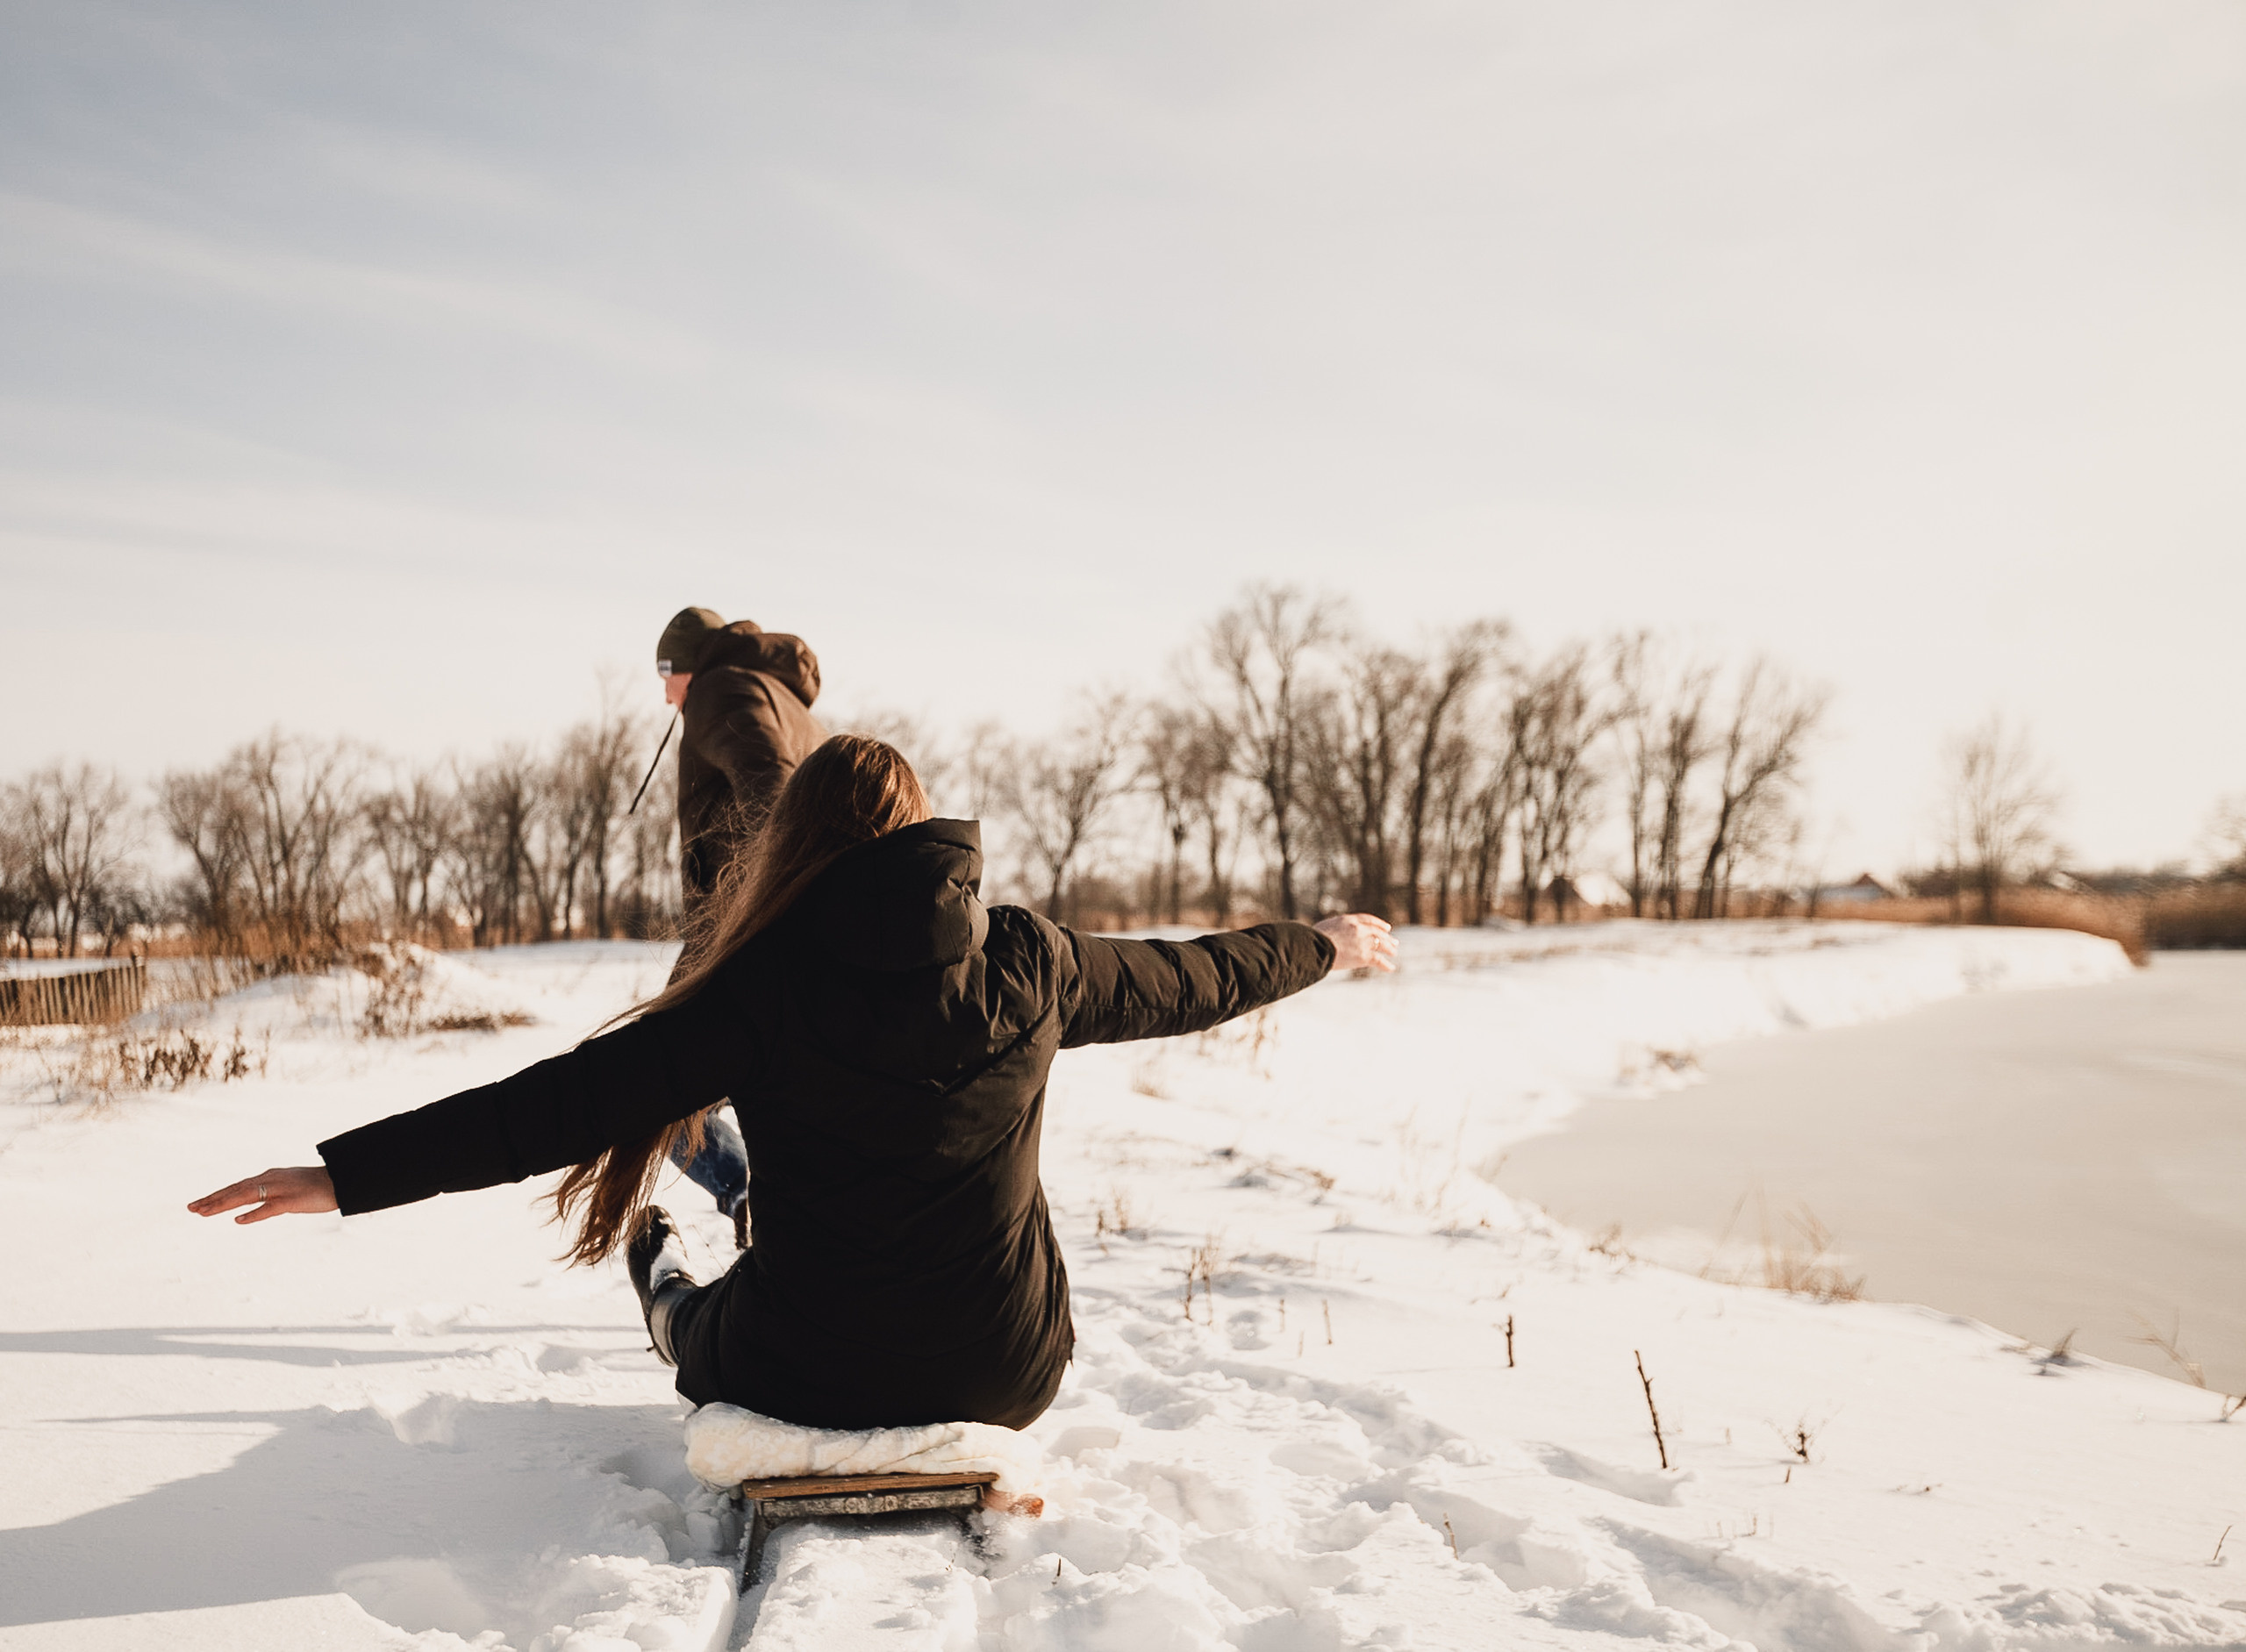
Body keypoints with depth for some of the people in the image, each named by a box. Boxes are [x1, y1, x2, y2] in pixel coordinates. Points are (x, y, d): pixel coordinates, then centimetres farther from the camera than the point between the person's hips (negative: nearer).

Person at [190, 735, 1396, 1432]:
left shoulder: (766, 987, -16)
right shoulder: (1026, 964, -6)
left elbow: (565, 1102, -20)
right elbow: (1185, 982, 9)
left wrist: (346, 1174, -17)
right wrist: (1330, 945, 27)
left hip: (812, 1380, -2)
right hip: (1005, 1379, 2)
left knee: (702, 1315, 31)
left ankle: (660, 1293, 63)